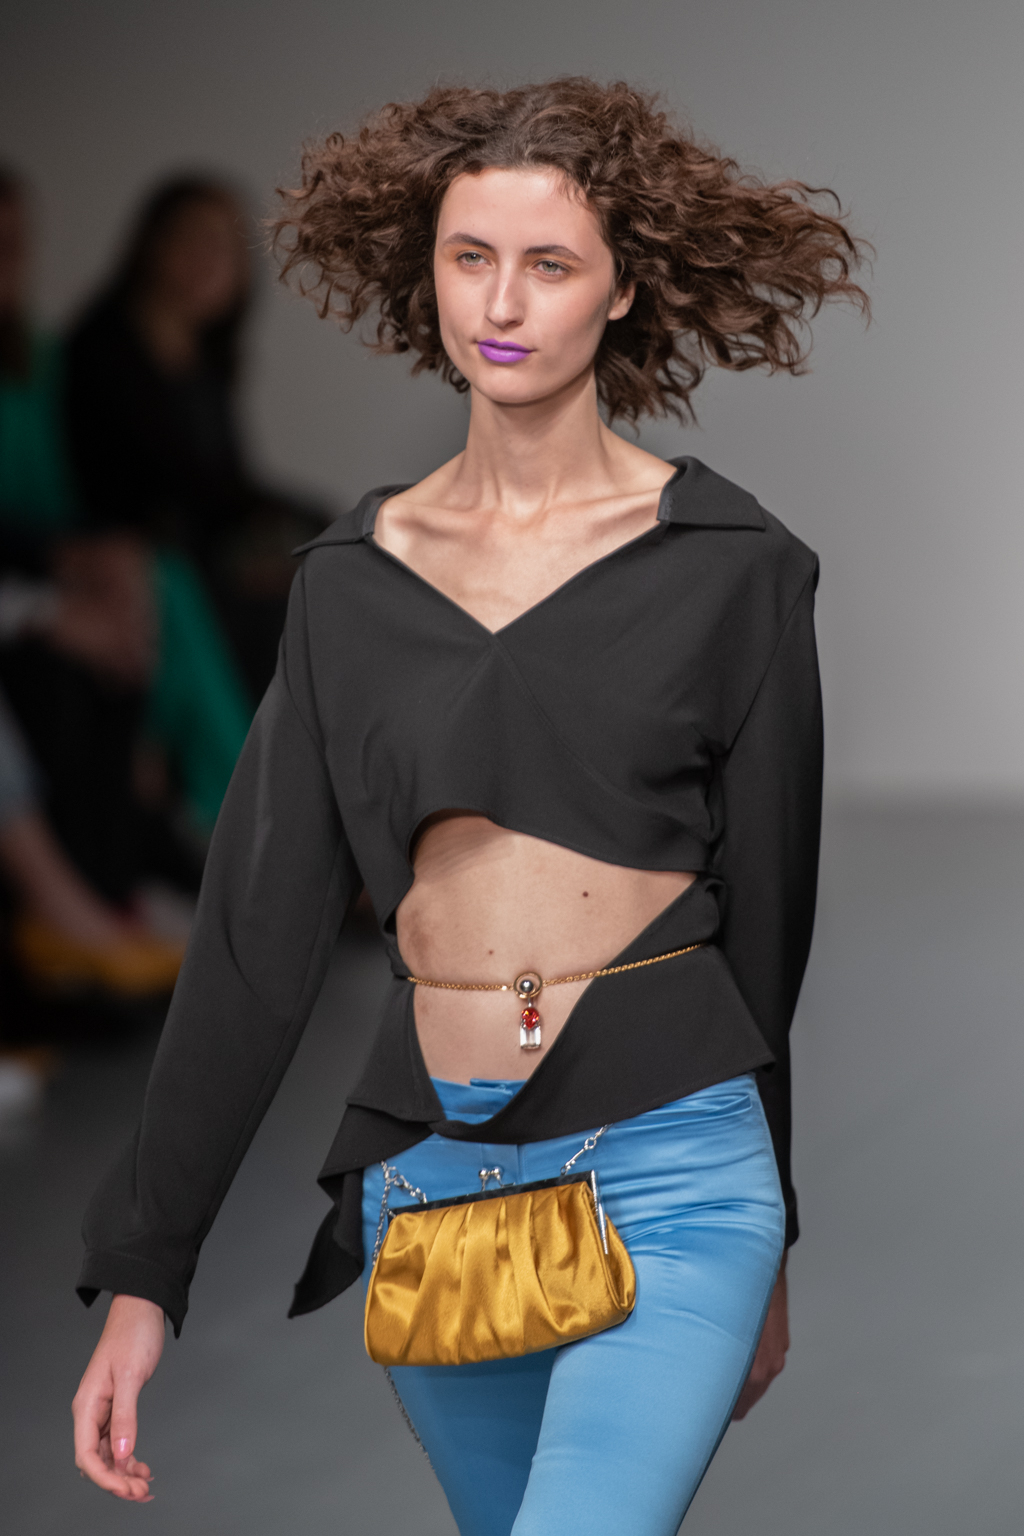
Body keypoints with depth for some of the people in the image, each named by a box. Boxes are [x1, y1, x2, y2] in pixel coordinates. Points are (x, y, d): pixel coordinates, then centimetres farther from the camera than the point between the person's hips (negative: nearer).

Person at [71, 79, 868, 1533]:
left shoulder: (725, 564, 0)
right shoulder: (355, 577, 8)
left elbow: (767, 914, 7)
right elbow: (259, 927, 8)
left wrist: (765, 1246, 13)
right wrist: (140, 1274, 5)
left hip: (666, 1178, -4)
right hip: (430, 1184, 4)